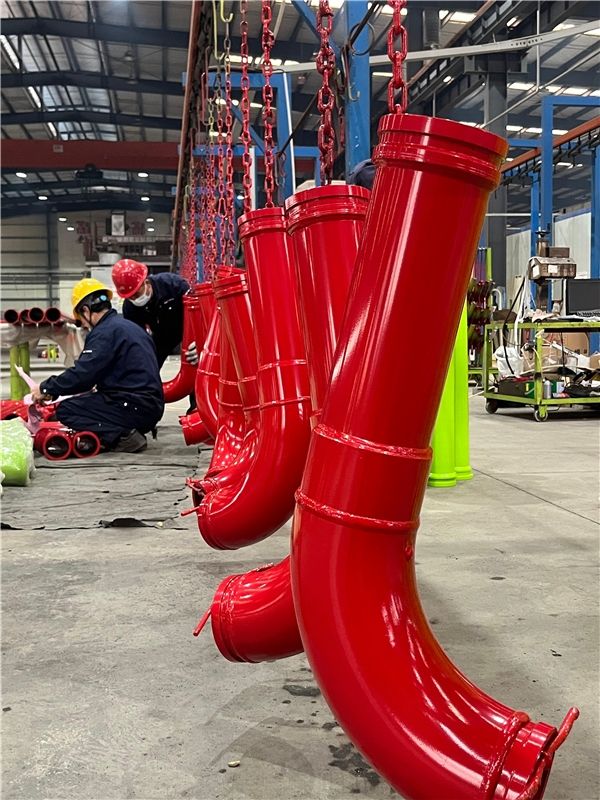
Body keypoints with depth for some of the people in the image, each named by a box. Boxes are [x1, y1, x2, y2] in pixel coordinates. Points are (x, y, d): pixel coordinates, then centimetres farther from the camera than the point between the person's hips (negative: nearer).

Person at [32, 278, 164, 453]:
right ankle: (129, 431, 6)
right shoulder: (129, 326, 19)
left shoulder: (105, 332, -11)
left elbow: (82, 374, -17)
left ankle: (122, 435, -16)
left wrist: (46, 388, -5)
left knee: (65, 410, -6)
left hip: (135, 407, -9)